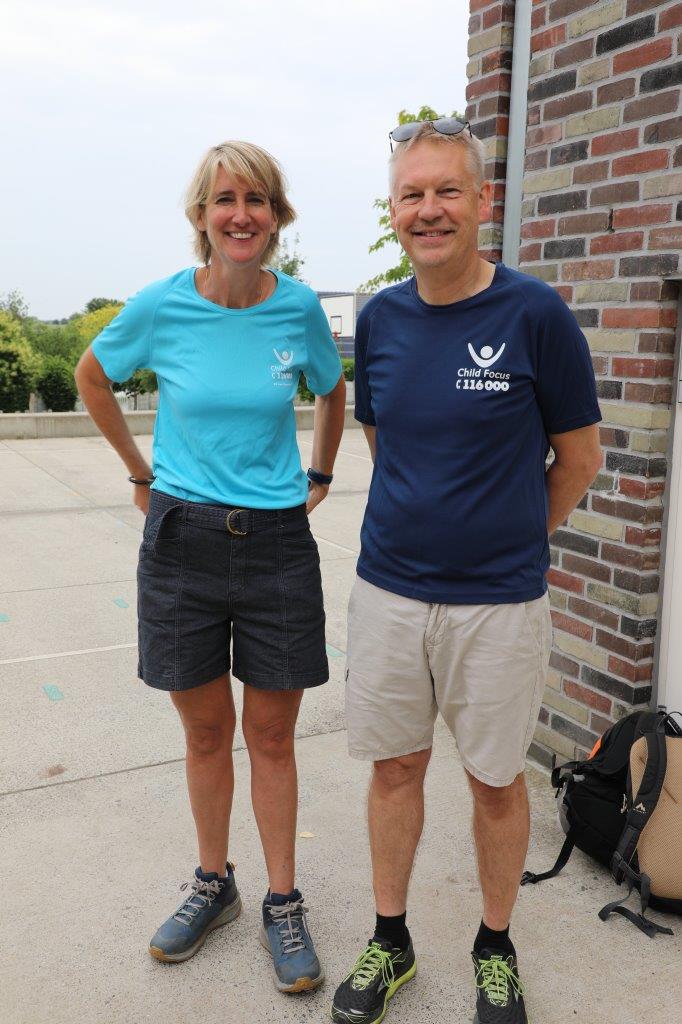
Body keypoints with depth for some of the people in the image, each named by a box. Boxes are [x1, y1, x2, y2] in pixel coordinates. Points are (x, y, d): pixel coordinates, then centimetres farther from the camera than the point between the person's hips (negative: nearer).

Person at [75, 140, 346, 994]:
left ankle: (282, 904, 26)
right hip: (183, 542, 1)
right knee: (206, 731, 13)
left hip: (277, 542, 0)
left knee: (270, 734, 9)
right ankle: (213, 884, 34)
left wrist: (319, 477, 15)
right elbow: (92, 379, 13)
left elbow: (333, 393, 16)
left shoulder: (298, 308, -4)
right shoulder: (161, 306, -5)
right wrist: (140, 473, 11)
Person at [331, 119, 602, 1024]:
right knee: (395, 766, 15)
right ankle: (390, 940, 36)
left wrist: (511, 538, 8)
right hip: (388, 589, 3)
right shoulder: (380, 318, 2)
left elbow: (579, 457, -2)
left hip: (498, 601, -3)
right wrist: (422, 525, 11)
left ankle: (496, 947, 37)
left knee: (496, 779, 12)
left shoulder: (535, 314, -10)